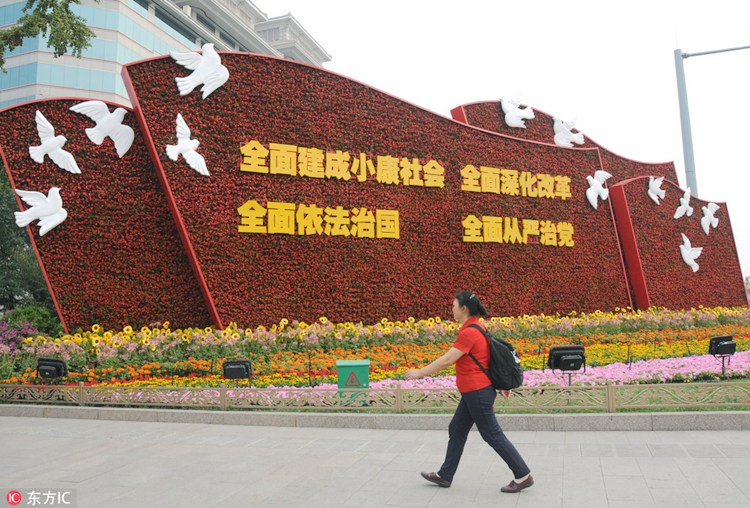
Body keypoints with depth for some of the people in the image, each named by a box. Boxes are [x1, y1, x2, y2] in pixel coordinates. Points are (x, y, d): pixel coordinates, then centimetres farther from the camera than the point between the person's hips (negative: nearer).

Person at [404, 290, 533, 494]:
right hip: (474, 392, 10)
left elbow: (447, 360, -24)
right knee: (456, 431, 16)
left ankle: (523, 476, 16)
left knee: (493, 436, 3)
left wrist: (419, 372, -15)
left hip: (478, 393, -10)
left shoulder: (469, 332, -21)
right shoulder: (475, 328, 9)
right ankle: (445, 476, 26)